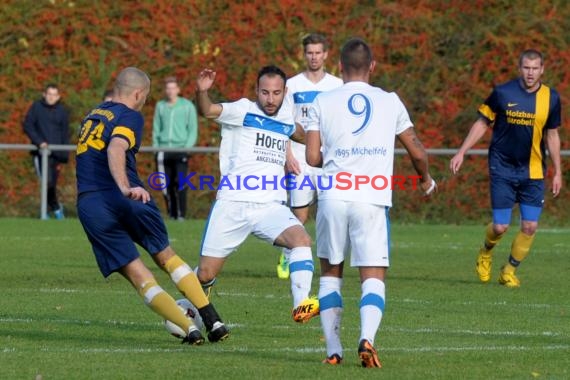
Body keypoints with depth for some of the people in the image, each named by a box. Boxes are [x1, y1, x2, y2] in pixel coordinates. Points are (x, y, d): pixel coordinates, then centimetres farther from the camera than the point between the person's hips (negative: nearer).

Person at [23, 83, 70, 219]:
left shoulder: (62, 111, 8)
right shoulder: (36, 107, 2)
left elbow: (65, 135, 11)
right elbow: (27, 126, -1)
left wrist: (64, 157, 5)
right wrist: (39, 142, -13)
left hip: (56, 153, 2)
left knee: (52, 183, 3)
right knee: (48, 181, -15)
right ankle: (56, 208, 0)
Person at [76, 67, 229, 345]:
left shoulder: (92, 116, 22)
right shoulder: (130, 116, 0)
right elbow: (116, 149, -20)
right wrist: (126, 188, -34)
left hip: (88, 204, 4)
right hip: (122, 198, -4)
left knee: (137, 274, 1)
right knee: (166, 256, 16)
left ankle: (188, 328, -11)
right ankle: (213, 321, 13)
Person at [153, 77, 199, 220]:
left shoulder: (187, 106, 6)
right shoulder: (160, 106, 15)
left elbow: (193, 129, 5)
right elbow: (156, 129, 18)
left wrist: (188, 146, -7)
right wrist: (156, 147, 6)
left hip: (181, 149, -3)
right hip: (163, 151, 3)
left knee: (180, 183, -14)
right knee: (167, 185, 1)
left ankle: (181, 215, -11)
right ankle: (172, 215, 9)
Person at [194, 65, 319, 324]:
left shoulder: (286, 118, 14)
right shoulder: (244, 111, -3)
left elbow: (299, 134, 41)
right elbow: (207, 111, -24)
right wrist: (201, 92, -44)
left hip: (272, 207, 3)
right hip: (232, 205, -3)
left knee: (301, 239, -27)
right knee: (206, 274, 1)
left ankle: (301, 305, -32)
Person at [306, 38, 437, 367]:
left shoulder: (323, 102, 6)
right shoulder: (389, 102, 8)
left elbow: (313, 158, 2)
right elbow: (418, 152, 14)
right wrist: (426, 179, 34)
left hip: (333, 197, 1)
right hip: (373, 200, -1)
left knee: (330, 272, 16)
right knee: (374, 276, 1)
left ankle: (333, 349, 11)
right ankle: (367, 338, -23)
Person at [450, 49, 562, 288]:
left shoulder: (551, 98, 0)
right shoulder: (502, 93, -7)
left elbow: (552, 136, 10)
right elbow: (482, 123, 3)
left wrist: (557, 172, 11)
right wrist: (461, 152, -3)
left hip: (533, 172, 2)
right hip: (502, 169, -2)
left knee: (530, 226, -4)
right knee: (500, 227, -6)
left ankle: (509, 271, 18)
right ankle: (486, 252, 29)